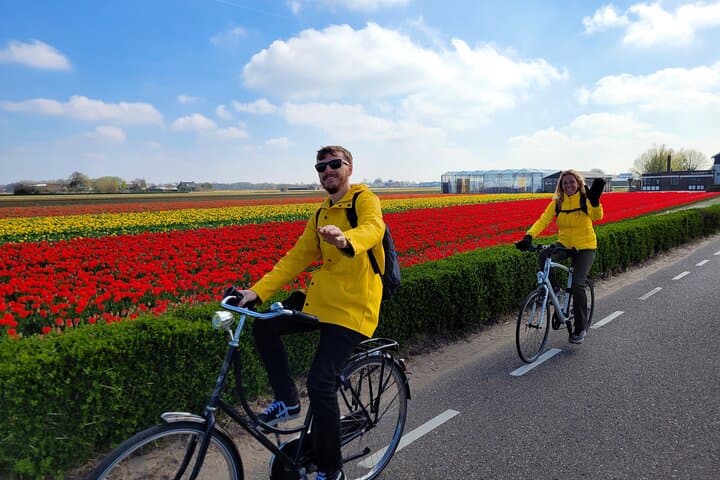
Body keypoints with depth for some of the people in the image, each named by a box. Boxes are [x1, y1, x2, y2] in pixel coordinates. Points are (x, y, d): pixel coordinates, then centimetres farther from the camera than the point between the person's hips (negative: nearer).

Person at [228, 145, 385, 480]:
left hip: (352, 307, -7)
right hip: (320, 299, 8)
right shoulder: (320, 215, 15)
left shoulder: (365, 199, -6)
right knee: (263, 327, 0)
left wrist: (345, 240, -53)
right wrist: (258, 291, 1)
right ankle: (287, 401, 17)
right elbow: (295, 258, 11)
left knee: (320, 383, -15)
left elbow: (372, 229, -29)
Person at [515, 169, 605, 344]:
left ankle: (581, 328, 4)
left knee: (577, 284, -14)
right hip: (564, 244, 3)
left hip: (585, 247, -3)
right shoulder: (557, 203, -2)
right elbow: (543, 220, -16)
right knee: (544, 256, -29)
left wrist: (595, 200, -51)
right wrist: (528, 236, -33)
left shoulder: (585, 200, -9)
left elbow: (597, 216, -29)